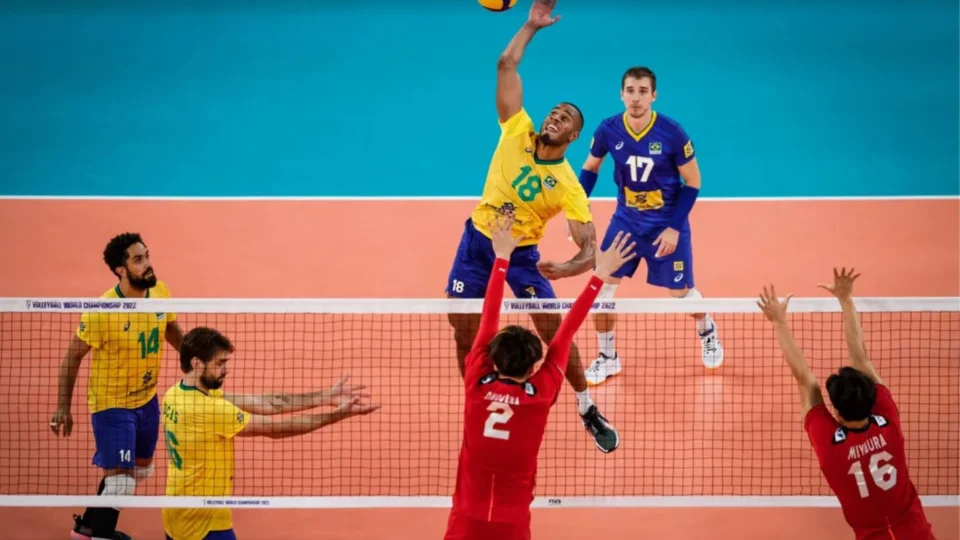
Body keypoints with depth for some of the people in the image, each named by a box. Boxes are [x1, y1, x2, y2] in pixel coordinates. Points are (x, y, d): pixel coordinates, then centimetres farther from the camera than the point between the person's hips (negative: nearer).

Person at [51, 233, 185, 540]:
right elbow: (73, 356, -15)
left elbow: (171, 330, 13)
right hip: (111, 403, -8)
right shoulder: (102, 312, -26)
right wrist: (64, 407, -15)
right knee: (120, 481, -12)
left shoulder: (160, 292, -8)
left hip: (147, 399, 8)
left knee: (139, 469, 22)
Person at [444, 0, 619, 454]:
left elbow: (589, 245, -22)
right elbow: (506, 65, -11)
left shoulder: (568, 187, -18)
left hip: (521, 254, -3)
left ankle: (589, 411, 9)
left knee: (554, 330, -8)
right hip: (478, 241, 3)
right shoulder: (517, 132, -10)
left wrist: (576, 265, -43)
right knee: (463, 326, 1)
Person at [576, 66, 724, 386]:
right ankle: (607, 357, 12)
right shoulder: (608, 130, -14)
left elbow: (693, 182, -11)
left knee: (681, 292, 6)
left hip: (666, 223, -3)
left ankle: (707, 332, 41)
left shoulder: (672, 133, -21)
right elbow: (590, 168, 5)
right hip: (626, 220, 3)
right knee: (601, 285, -7)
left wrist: (674, 228, -16)